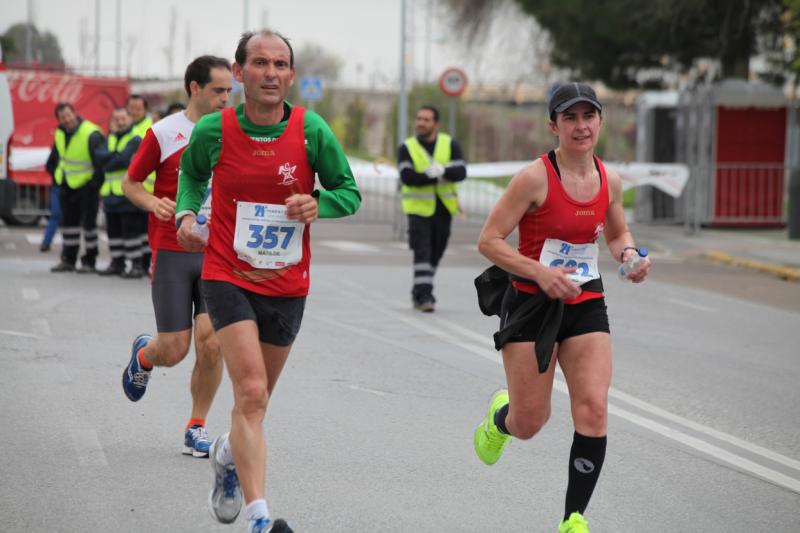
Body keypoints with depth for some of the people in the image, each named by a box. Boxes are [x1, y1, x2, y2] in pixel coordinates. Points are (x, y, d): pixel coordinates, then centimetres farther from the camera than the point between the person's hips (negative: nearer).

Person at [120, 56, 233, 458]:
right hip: (171, 254, -2)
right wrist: (153, 203, -15)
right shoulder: (163, 133, -3)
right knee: (174, 350, -2)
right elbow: (130, 183, 5)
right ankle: (143, 356, 36)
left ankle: (196, 429, 5)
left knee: (211, 342, -10)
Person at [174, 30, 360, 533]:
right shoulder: (213, 130, -7)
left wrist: (318, 204, -18)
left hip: (287, 284, 3)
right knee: (251, 393, -18)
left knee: (256, 400, 17)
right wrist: (187, 213, -3)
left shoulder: (312, 131, -8)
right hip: (228, 277, -2)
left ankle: (229, 453, 52)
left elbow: (350, 192, 2)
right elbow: (192, 173, 15)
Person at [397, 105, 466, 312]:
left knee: (435, 254, 13)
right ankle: (423, 296, -17)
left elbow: (460, 172, -10)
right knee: (422, 252, -14)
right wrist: (435, 176, -23)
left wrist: (442, 170, -29)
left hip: (443, 208, 3)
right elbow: (407, 177, -17)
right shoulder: (407, 147, -3)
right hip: (419, 208, -3)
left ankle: (419, 293, 29)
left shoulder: (449, 144, 1)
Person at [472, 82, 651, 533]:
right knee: (530, 422, 3)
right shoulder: (535, 178, -15)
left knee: (594, 409, -12)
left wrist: (629, 254, -3)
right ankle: (499, 417, 43)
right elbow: (489, 241, -13)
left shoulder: (610, 180, 2)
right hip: (533, 305, -4)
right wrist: (540, 272, -24)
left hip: (587, 304, 4)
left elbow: (618, 233, 20)